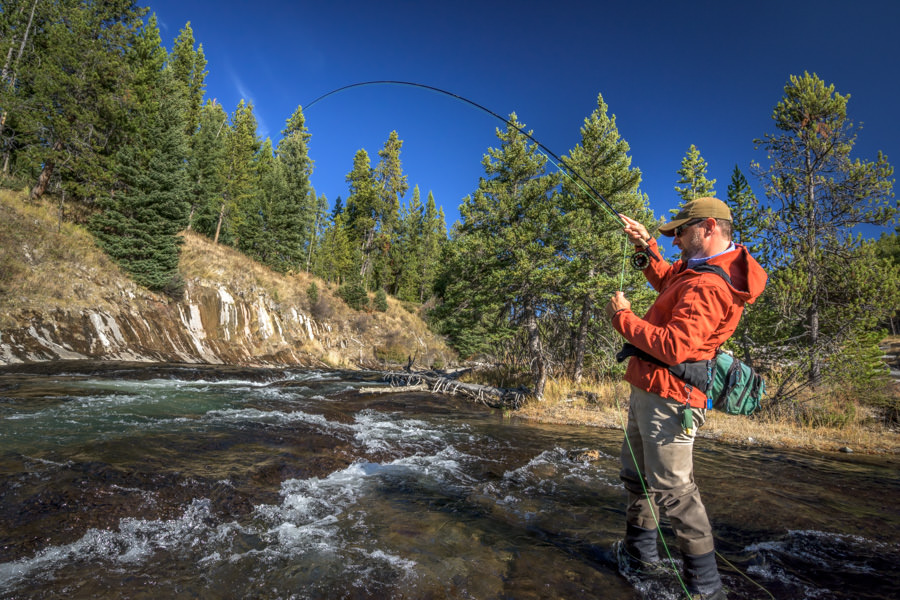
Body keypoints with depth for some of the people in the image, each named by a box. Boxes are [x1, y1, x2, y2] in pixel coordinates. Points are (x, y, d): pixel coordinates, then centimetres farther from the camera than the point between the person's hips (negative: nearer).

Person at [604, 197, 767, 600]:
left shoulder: (708, 285, -24)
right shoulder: (703, 267, 10)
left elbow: (673, 347, -32)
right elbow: (666, 282, 29)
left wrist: (622, 317, -20)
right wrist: (646, 246, 19)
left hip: (667, 398, -11)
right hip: (647, 391, 11)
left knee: (672, 488, -1)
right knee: (636, 473, 22)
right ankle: (640, 551, 39)